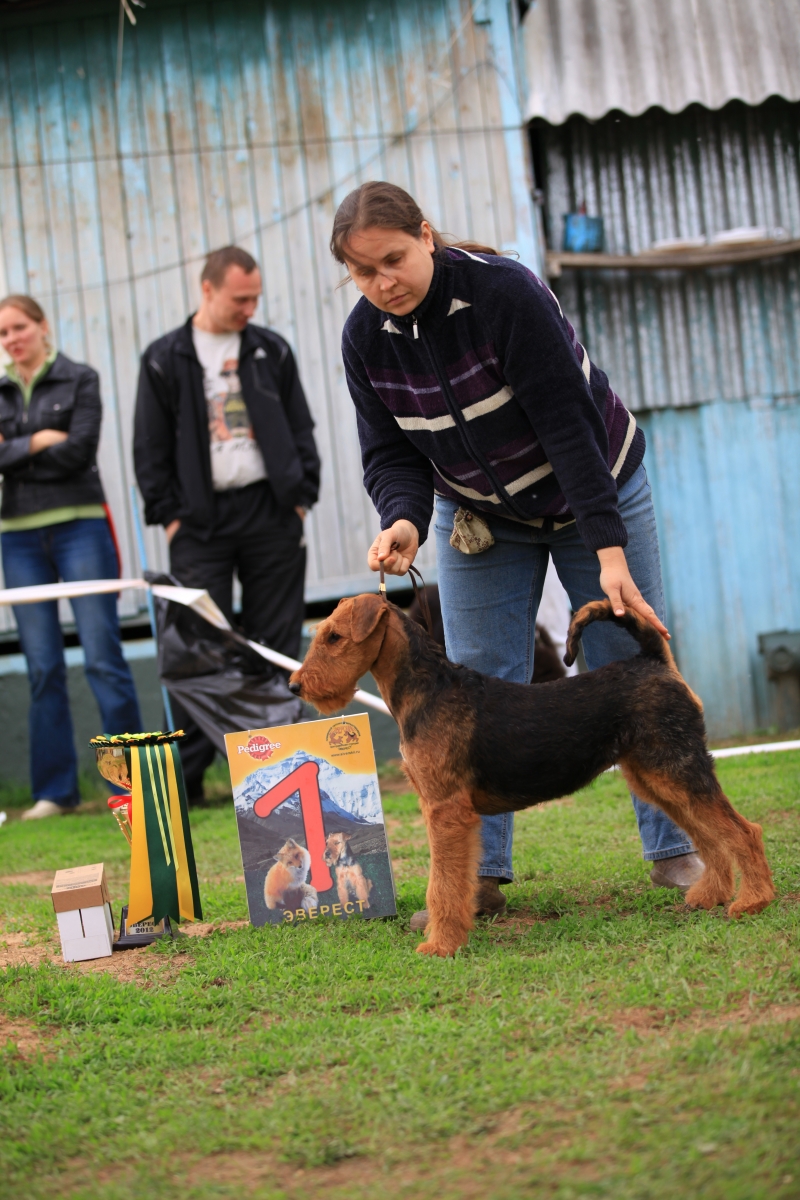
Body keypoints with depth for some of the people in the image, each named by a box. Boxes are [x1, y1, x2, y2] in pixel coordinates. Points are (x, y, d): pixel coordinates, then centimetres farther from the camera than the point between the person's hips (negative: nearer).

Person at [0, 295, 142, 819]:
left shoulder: (79, 379, 3)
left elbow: (79, 450, -9)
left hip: (78, 526, -3)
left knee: (103, 657, -6)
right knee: (43, 667, 4)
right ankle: (56, 790, 9)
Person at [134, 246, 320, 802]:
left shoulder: (271, 351, 10)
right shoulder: (165, 359, 4)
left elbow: (300, 429, 13)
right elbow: (150, 448, 4)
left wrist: (301, 497, 3)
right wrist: (168, 515, -2)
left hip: (270, 511, 2)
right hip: (200, 520, -2)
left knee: (278, 643, 3)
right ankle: (187, 773, 1)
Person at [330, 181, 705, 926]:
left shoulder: (503, 292, -29)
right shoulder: (366, 337, -13)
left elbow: (569, 423, -31)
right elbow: (391, 453, -9)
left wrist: (610, 550, -35)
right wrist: (404, 520, -32)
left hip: (593, 493, -4)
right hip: (480, 516, 4)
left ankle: (675, 851, 10)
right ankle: (479, 874, 2)